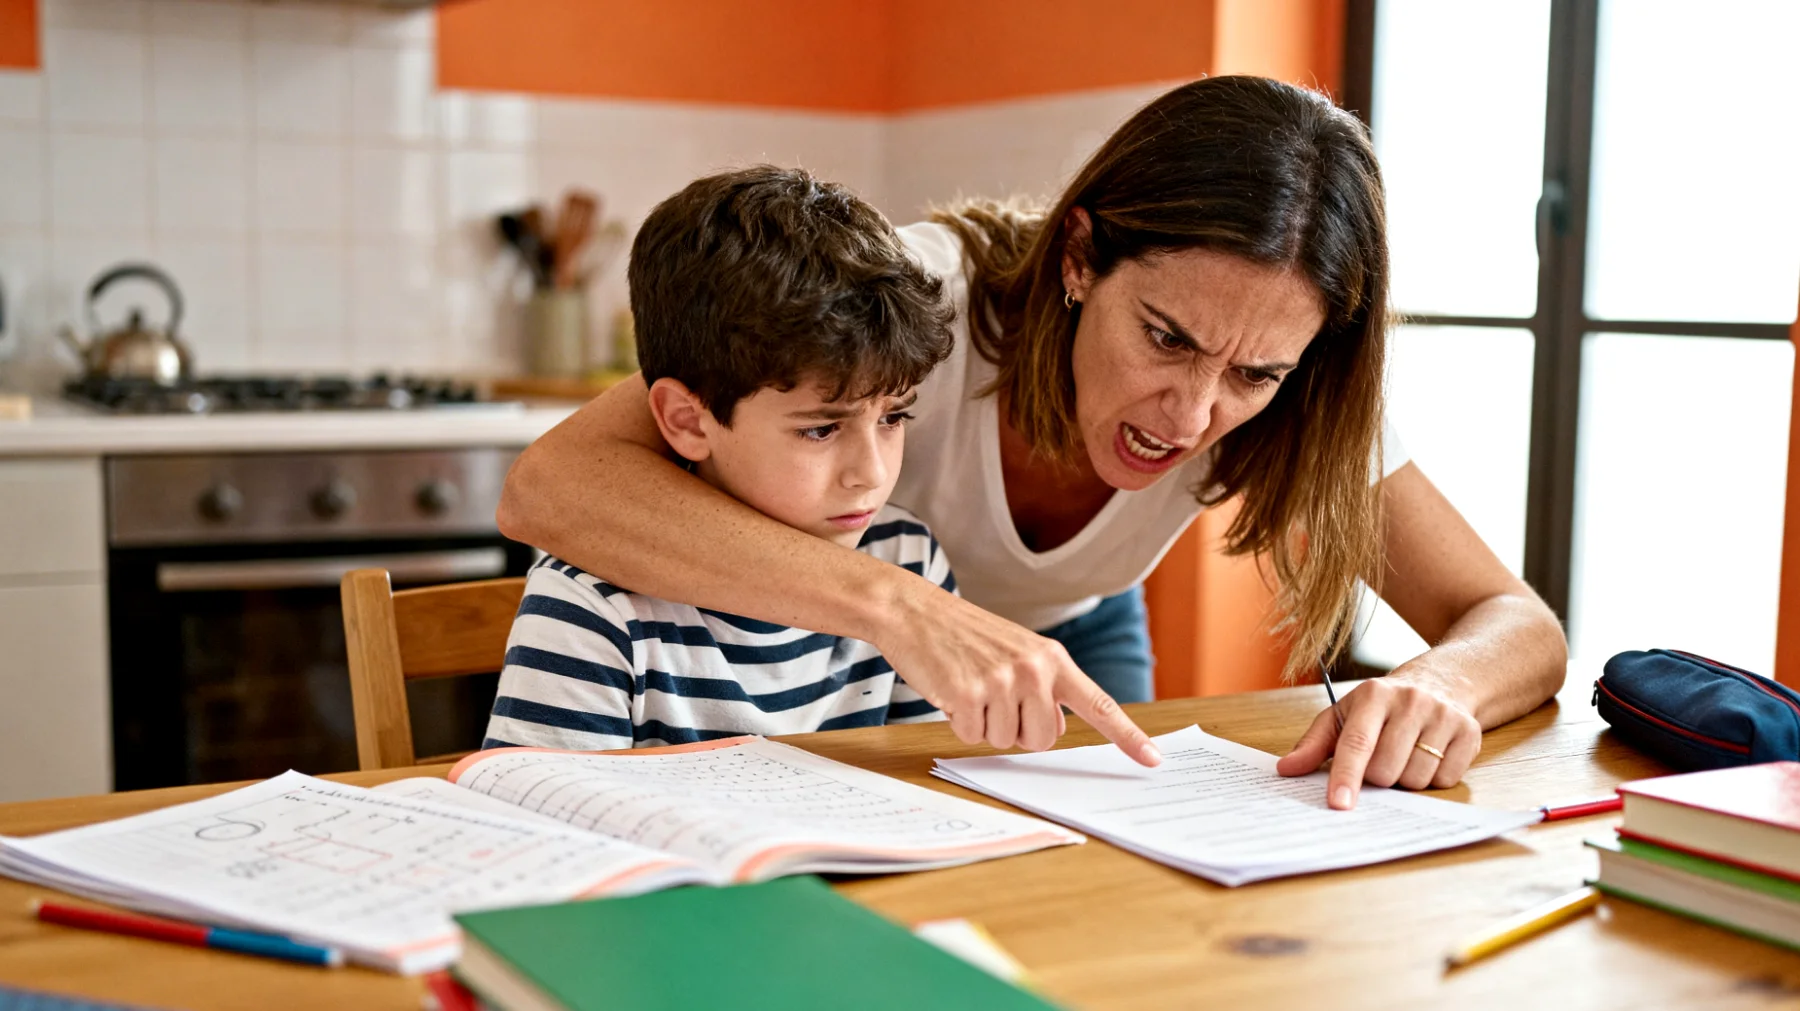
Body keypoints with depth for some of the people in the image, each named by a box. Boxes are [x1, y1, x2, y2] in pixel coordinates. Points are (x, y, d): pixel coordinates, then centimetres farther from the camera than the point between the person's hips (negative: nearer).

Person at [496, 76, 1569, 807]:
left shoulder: (1284, 389, -27)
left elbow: (1521, 626, -21)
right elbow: (551, 484, -47)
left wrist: (1435, 685, -45)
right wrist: (895, 602, -58)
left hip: (1079, 636, 3)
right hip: (847, 639, -2)